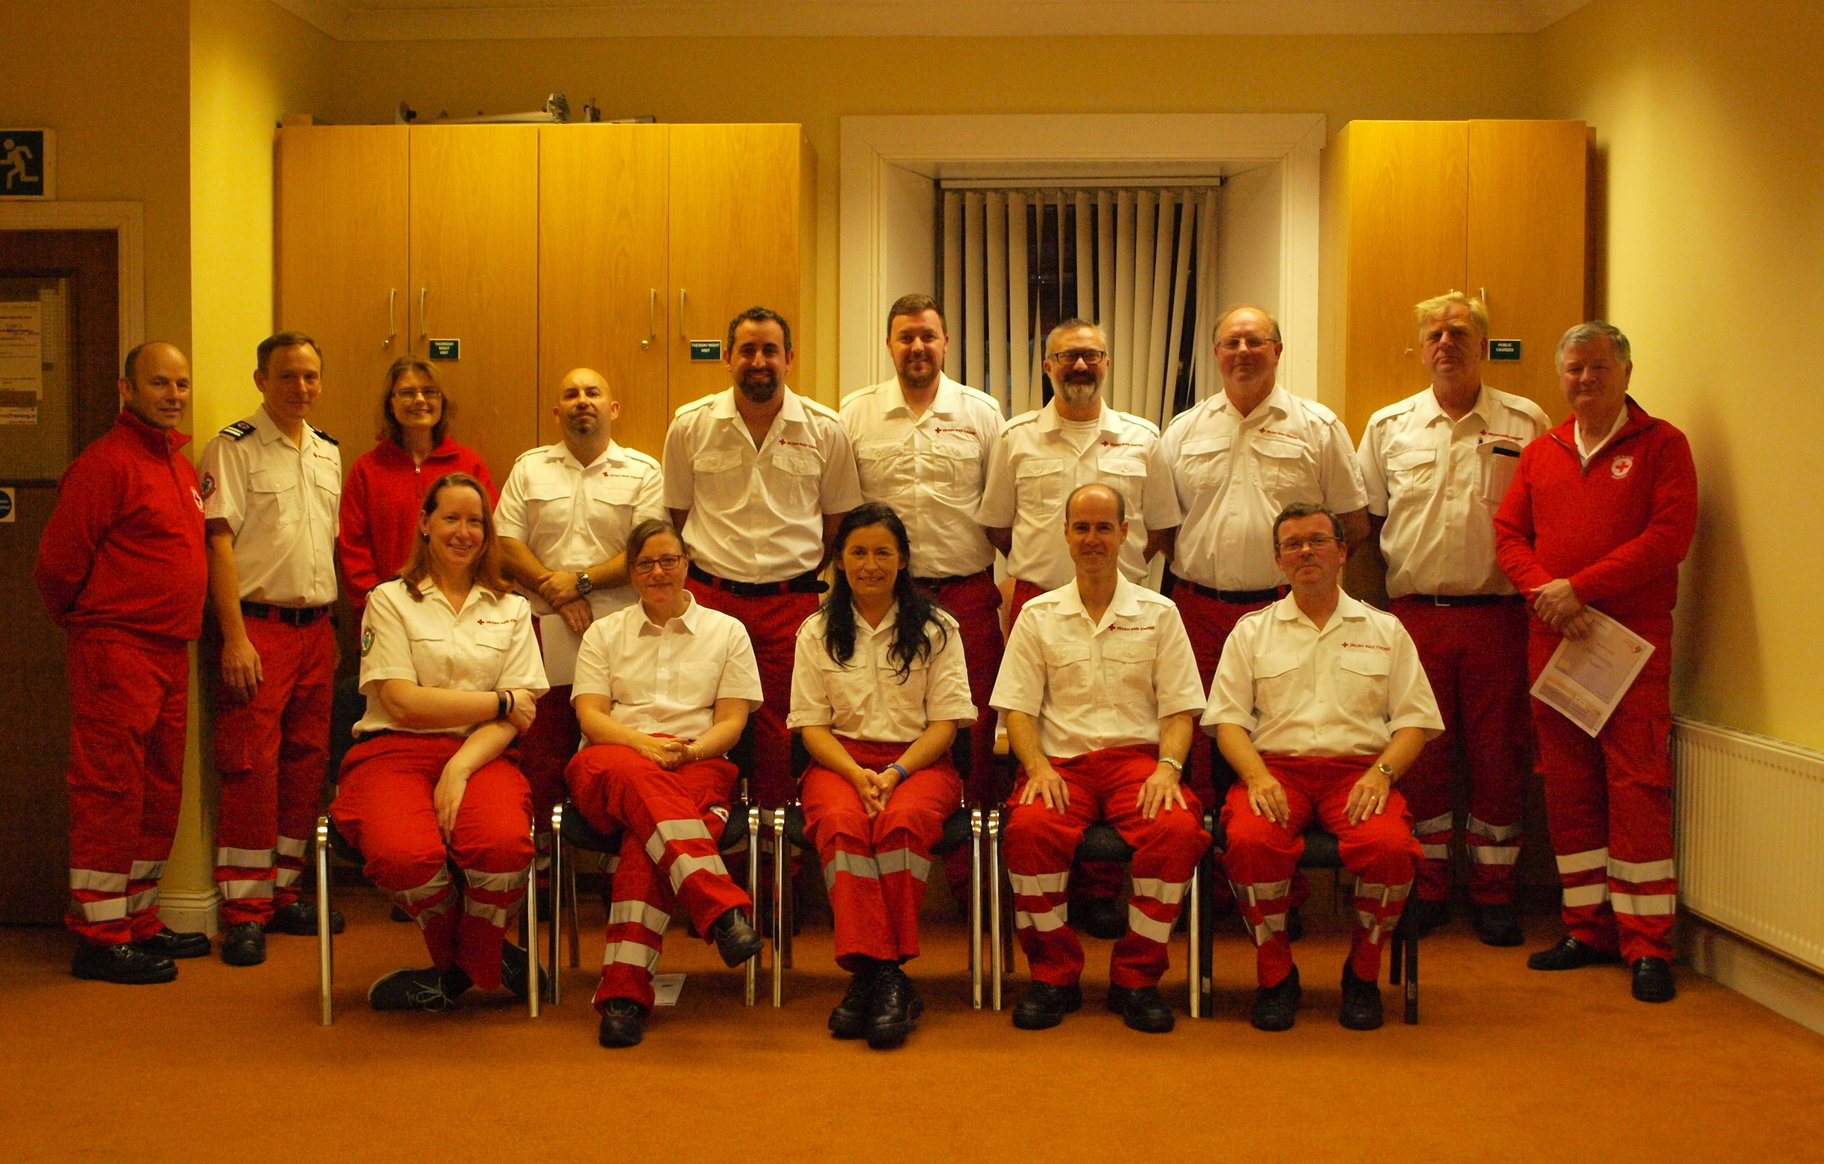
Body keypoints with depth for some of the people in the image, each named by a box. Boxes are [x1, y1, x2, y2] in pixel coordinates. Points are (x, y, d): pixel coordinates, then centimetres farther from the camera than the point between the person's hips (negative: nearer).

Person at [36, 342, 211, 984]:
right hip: (115, 650, -9)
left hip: (170, 651, 9)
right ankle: (100, 938, 4)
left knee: (159, 795, 14)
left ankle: (139, 923, 25)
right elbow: (59, 559, -13)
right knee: (110, 794, -4)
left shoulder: (179, 464, 16)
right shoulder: (107, 462, -12)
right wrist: (88, 621, 1)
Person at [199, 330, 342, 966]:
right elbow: (219, 543, -11)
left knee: (305, 764, 9)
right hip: (258, 624, -6)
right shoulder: (232, 448, -5)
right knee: (251, 768, -6)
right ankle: (244, 911, 1)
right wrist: (235, 637, -17)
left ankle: (282, 893, 19)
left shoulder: (328, 452, 15)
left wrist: (334, 623, 13)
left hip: (316, 626, 6)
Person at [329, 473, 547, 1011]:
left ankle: (460, 968, -2)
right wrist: (498, 701, 0)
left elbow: (516, 717, 6)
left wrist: (461, 767, -13)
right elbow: (402, 702, -3)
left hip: (481, 755, 2)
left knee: (505, 843, -35)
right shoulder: (389, 600, 11)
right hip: (395, 752, -1)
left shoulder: (511, 609, 19)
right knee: (404, 855, -36)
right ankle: (485, 960, -1)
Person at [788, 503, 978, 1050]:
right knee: (841, 824, -34)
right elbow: (811, 724, 6)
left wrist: (896, 772, -14)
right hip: (840, 759, 1)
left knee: (902, 822, -36)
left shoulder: (936, 628, 10)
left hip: (919, 759, -1)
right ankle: (883, 974, -37)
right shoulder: (817, 631, 14)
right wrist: (857, 775, -13)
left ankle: (873, 973, -31)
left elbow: (946, 722, 3)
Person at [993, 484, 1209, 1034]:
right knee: (1030, 829, -33)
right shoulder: (1038, 615, 14)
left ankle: (1136, 977, -14)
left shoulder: (1158, 613, 14)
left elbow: (1179, 709, 9)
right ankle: (1054, 973, -12)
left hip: (1136, 756, 0)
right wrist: (1038, 767, -10)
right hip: (1061, 760, 0)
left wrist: (1167, 767, -10)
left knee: (1177, 829, -32)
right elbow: (1018, 707, 8)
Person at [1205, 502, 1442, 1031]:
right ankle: (1275, 974, -9)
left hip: (1359, 768, 0)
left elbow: (1415, 719, 11)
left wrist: (1381, 772, -9)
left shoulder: (1384, 630, 18)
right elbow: (1228, 717, 8)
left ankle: (1363, 973, -5)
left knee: (1391, 845, -32)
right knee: (1250, 841, -33)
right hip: (1275, 766, 0)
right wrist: (1257, 775, -11)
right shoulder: (1252, 631, 17)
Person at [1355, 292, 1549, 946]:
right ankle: (1427, 889, 16)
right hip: (1414, 615, 1)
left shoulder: (1526, 425, 5)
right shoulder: (1388, 426, 10)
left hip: (1497, 616, -1)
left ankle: (1492, 894, 14)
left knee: (1496, 757, 3)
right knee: (1420, 755, 5)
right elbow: (1362, 521, 14)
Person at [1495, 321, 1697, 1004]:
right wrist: (1547, 593, -10)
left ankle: (1647, 943, -2)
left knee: (1637, 784, -7)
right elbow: (1509, 534, 9)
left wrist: (1580, 588, -14)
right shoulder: (1540, 454, 16)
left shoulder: (1661, 445, 2)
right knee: (1567, 786, 6)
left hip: (1633, 638, -4)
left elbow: (1670, 535, -9)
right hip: (1552, 638, 5)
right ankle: (1589, 928, 15)